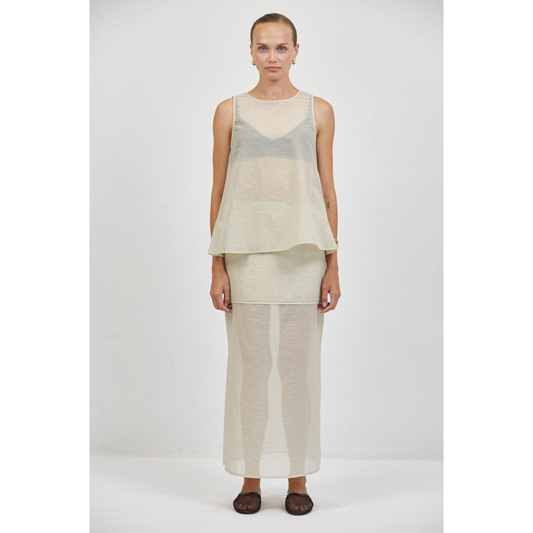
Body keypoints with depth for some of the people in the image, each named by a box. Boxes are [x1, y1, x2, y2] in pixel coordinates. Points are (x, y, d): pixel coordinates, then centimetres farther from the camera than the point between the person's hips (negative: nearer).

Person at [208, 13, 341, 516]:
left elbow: (327, 192, 6)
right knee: (250, 365, 4)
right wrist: (218, 267, -1)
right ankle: (251, 477, 18)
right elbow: (219, 191, 5)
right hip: (247, 253, 0)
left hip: (302, 254, 0)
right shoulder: (230, 111, 6)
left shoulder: (318, 111, 6)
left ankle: (297, 478, 18)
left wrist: (332, 266, 1)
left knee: (298, 365, 5)